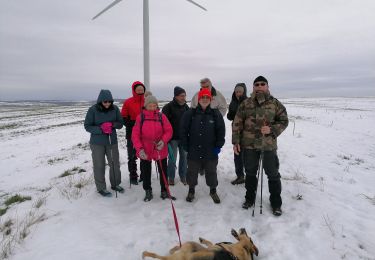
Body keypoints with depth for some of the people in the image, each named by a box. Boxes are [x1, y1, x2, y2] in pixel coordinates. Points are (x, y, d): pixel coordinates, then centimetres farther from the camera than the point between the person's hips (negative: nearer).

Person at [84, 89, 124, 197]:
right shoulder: (93, 110, -12)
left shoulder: (115, 109, -6)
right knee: (99, 166, 6)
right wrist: (101, 129, -23)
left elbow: (120, 124, 2)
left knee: (115, 164, 12)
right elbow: (87, 126, -8)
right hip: (97, 143, -3)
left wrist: (112, 124, -20)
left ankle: (115, 184, 33)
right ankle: (101, 188, 24)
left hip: (112, 141, 3)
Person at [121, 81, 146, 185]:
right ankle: (133, 177, 19)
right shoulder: (128, 102, -5)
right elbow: (124, 118, -3)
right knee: (132, 156, 6)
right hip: (132, 134, -2)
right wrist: (133, 124, -17)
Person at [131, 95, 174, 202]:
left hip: (161, 150, 1)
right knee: (145, 172, 14)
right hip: (145, 151, 0)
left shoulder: (161, 116, -4)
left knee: (163, 171, 12)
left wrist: (163, 141, -19)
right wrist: (139, 149, -16)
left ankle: (164, 191, 32)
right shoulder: (140, 117, -6)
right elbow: (135, 135, -7)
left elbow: (168, 130, -2)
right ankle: (148, 192, 34)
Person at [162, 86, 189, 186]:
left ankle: (183, 176, 25)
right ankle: (171, 177, 19)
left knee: (184, 157, 10)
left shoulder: (186, 107, 8)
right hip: (173, 138, -5)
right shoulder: (168, 107, -10)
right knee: (172, 158, 1)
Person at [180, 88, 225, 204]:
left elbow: (221, 131, 1)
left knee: (211, 172, 15)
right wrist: (185, 145, -2)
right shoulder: (190, 113, -4)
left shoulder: (216, 114, -2)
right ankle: (191, 190, 36)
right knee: (192, 171, 15)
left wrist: (218, 146, -3)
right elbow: (183, 130, -1)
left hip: (211, 151, 0)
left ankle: (213, 191, 36)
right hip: (193, 150, 0)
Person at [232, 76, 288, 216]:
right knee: (250, 172, 15)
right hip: (249, 144, 1)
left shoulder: (275, 103, 0)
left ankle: (276, 203, 28)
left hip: (269, 145, -1)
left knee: (273, 174, 9)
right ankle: (250, 198, 35)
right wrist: (236, 141, -3)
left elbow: (283, 121, 2)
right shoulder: (245, 104, 1)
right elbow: (237, 123, 2)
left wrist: (272, 129, -16)